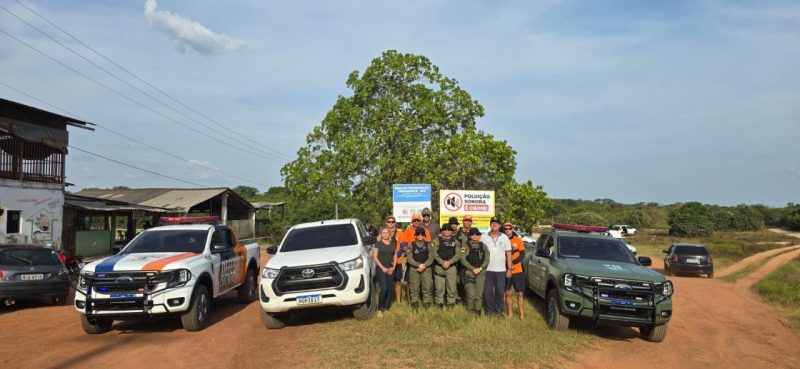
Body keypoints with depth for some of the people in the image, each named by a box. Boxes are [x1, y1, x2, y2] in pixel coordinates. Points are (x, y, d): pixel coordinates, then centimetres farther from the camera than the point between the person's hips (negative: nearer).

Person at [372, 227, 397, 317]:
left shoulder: (393, 243, 12)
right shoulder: (378, 243, 1)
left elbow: (395, 256, 14)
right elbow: (374, 257, -2)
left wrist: (393, 267, 0)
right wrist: (382, 267, -9)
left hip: (390, 268, 4)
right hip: (381, 268, -4)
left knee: (389, 289, 2)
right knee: (384, 289, -14)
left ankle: (386, 308, 13)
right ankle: (380, 309, -5)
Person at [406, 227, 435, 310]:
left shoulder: (428, 245, 8)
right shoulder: (411, 246, 6)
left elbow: (431, 257, 1)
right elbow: (409, 259, -1)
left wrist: (424, 265, -12)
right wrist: (419, 265, -13)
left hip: (426, 269, 0)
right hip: (414, 269, 0)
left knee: (427, 287, -3)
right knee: (414, 288, 0)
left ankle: (426, 303, 6)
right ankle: (415, 303, 9)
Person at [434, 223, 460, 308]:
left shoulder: (455, 241, 11)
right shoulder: (437, 240, 6)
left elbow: (458, 254, 1)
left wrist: (450, 262, -13)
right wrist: (442, 262, -15)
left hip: (451, 267, 1)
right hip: (439, 267, -1)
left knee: (452, 287, 0)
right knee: (439, 288, -1)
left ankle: (451, 303, 12)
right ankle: (439, 303, 11)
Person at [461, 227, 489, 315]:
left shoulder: (483, 246, 10)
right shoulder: (466, 245, 2)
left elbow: (487, 259, 4)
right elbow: (463, 260, -4)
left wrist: (480, 268, -10)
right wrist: (472, 269, -11)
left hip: (481, 273, 2)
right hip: (469, 273, -2)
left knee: (479, 294, 3)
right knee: (471, 294, -7)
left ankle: (478, 311, 14)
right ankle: (470, 311, 7)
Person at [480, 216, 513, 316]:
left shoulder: (504, 237, 6)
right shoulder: (484, 237, 4)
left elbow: (508, 254, 5)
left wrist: (509, 269, -1)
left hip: (501, 270, 0)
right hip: (487, 269, 0)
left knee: (500, 292, 5)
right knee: (487, 292, 2)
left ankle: (499, 311, 17)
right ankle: (490, 311, 15)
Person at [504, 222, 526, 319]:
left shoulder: (518, 240, 2)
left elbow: (522, 255, -2)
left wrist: (513, 262, -16)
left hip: (517, 271, -1)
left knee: (520, 293, -1)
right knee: (508, 293, 9)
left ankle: (522, 315, 5)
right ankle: (510, 313, 19)